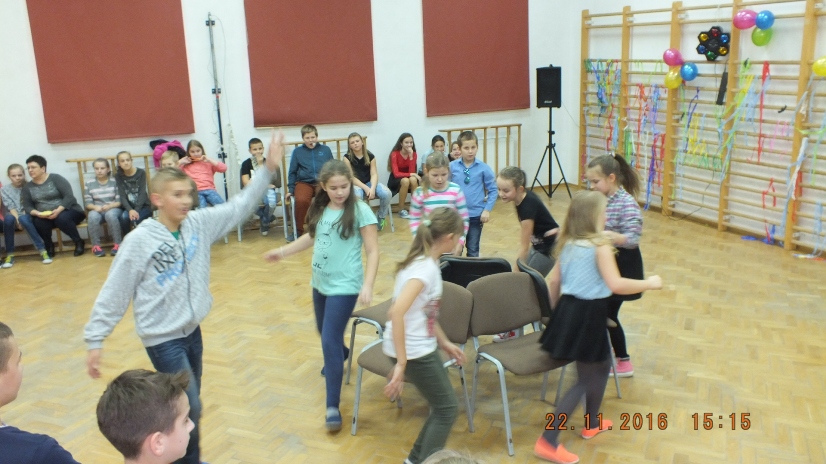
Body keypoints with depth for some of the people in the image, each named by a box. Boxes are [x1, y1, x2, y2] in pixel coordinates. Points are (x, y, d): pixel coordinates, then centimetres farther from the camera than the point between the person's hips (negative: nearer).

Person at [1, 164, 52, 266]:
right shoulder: (4, 189, 8)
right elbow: (10, 206, -3)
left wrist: (21, 219, -15)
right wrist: (17, 219, -19)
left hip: (27, 216, -1)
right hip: (13, 216, 1)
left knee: (23, 218, -38)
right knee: (8, 218, -36)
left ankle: (42, 250, -37)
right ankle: (9, 254, -29)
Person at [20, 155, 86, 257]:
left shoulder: (56, 178, -4)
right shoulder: (27, 187, 9)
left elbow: (69, 196, -14)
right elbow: (27, 206, 2)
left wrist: (58, 210, -28)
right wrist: (37, 213, -20)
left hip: (66, 211, -3)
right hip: (44, 217, 3)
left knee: (62, 218, -37)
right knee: (38, 222, -31)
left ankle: (79, 242, -14)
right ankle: (49, 245, -5)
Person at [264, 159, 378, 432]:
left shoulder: (360, 211, -15)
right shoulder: (319, 208, 2)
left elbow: (373, 251, -16)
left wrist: (367, 286, -26)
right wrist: (284, 251, 22)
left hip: (345, 286, -6)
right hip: (320, 283, 7)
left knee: (330, 341, -11)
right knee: (326, 334, 24)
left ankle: (333, 406, 0)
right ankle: (341, 354, 59)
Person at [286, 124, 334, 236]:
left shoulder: (325, 149, 12)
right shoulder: (297, 151, 11)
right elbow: (292, 172, 14)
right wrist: (290, 190, 7)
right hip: (304, 182, 0)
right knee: (301, 200, -34)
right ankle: (299, 231, -12)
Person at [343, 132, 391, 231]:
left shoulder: (370, 156, 1)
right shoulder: (347, 157, -6)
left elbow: (374, 174, -5)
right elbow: (351, 177, -9)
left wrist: (372, 188, -24)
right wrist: (365, 188, -21)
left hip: (369, 183, 3)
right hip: (355, 184, -3)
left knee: (386, 193, -25)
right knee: (356, 196, -40)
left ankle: (381, 218, 0)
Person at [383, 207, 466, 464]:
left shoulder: (425, 261, 6)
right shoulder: (426, 268, -23)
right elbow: (397, 312, -34)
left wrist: (444, 342, 20)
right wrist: (401, 364, -31)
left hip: (423, 346, 9)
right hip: (414, 351, -9)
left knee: (443, 405, 20)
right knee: (446, 408, 5)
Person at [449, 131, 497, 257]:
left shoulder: (484, 168, -7)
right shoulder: (452, 167, -7)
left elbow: (493, 190, -2)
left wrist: (487, 209, -8)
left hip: (476, 215, 0)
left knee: (473, 250, 13)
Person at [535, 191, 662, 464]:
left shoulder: (567, 244, 8)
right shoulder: (600, 245, -14)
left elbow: (553, 281, 13)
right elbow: (616, 285, -21)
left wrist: (556, 311, 25)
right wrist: (649, 284, -8)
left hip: (568, 309, 8)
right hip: (588, 315, -8)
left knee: (602, 365, 28)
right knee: (585, 381, 1)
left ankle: (592, 423, 43)